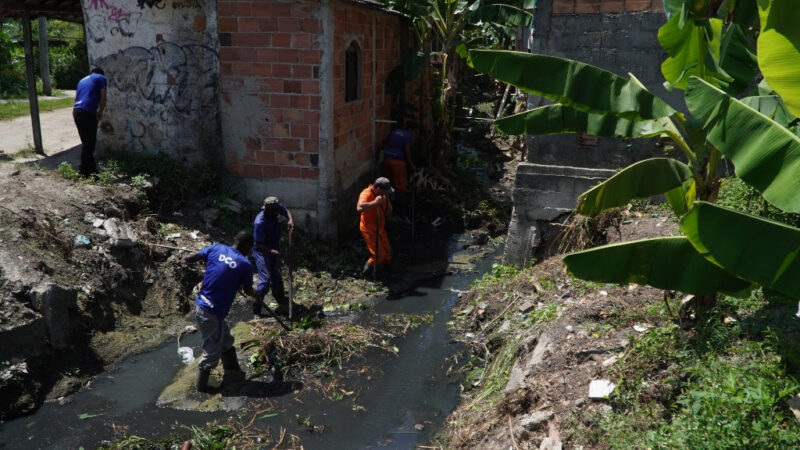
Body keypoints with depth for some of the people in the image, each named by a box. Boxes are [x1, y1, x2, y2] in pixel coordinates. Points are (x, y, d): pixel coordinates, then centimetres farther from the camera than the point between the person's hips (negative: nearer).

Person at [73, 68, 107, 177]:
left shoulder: (82, 80, 29)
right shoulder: (101, 78, 10)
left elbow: (77, 97, 25)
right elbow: (103, 99, 0)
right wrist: (100, 113, 13)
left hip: (76, 111, 7)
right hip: (88, 112, -7)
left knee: (86, 142, 15)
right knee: (88, 143, -1)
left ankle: (92, 168, 22)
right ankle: (84, 171, 2)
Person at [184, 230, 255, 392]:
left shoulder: (217, 248, -1)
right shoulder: (245, 264, -12)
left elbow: (187, 259, 0)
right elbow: (248, 291, 4)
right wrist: (257, 295, 26)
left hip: (200, 305, 7)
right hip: (212, 312, -7)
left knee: (226, 339, 27)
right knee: (212, 352, 14)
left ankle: (233, 369, 46)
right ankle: (201, 385, 30)